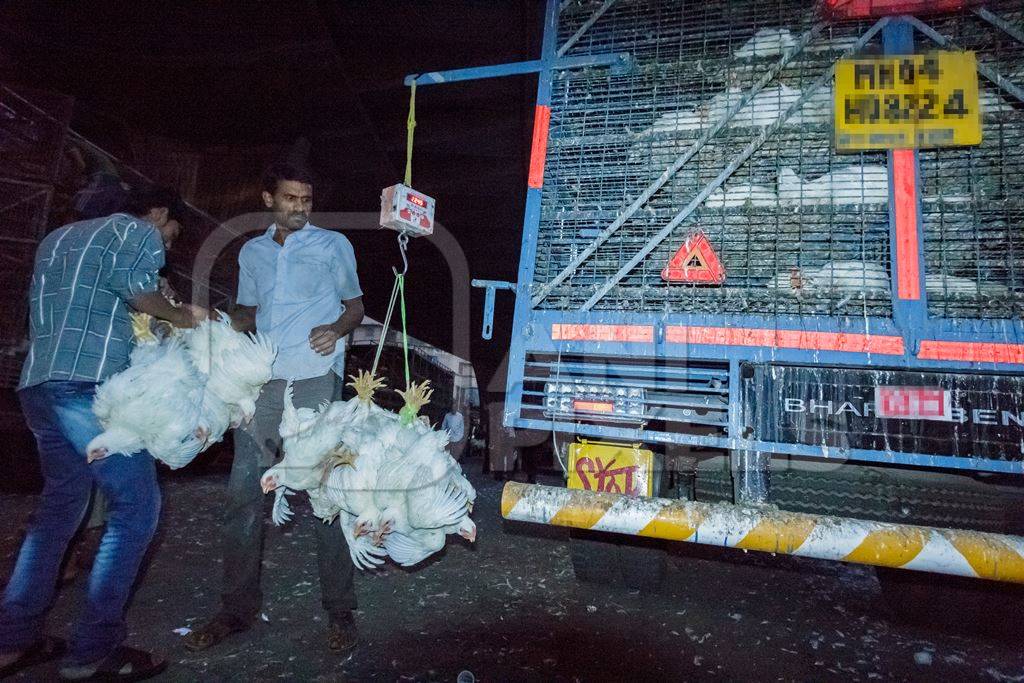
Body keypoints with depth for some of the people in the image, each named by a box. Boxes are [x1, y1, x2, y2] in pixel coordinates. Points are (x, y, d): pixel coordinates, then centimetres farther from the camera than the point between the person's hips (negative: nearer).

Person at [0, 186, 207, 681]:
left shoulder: (57, 238, 28)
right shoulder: (137, 231, 4)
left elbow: (79, 310, 22)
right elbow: (135, 286, -16)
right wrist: (179, 316, 0)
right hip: (91, 388, -9)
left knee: (60, 505, 20)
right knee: (136, 509, -3)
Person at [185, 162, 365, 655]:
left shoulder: (332, 245, 8)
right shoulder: (252, 252, 18)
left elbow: (355, 305, 9)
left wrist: (336, 328, -11)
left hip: (315, 380, -4)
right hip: (263, 380, 4)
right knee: (243, 492, 4)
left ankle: (339, 611, 8)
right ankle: (238, 608, 17)